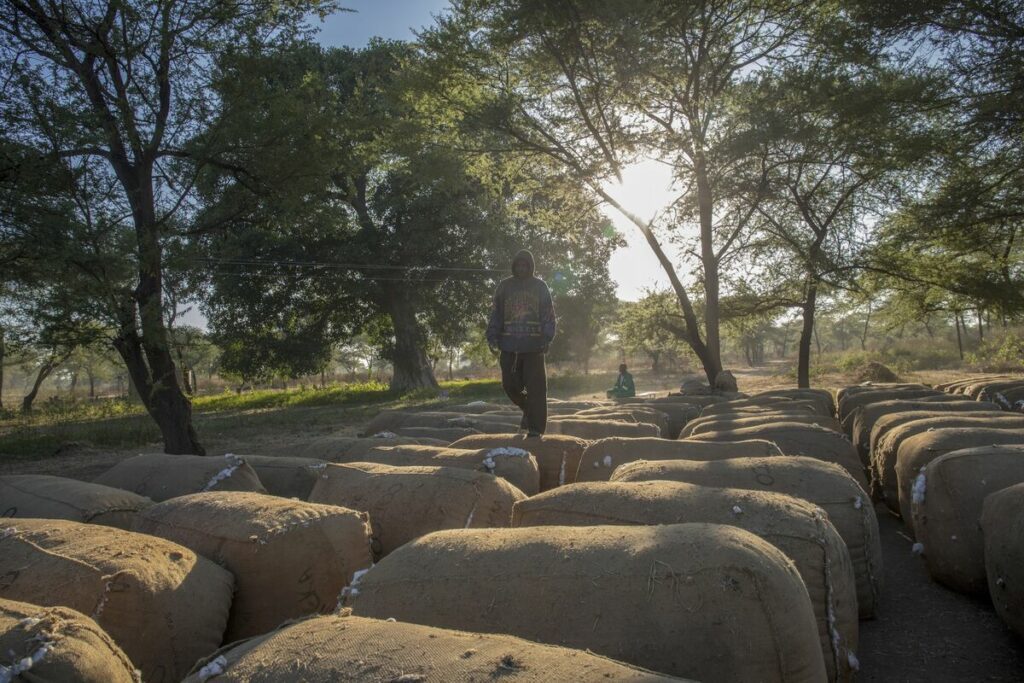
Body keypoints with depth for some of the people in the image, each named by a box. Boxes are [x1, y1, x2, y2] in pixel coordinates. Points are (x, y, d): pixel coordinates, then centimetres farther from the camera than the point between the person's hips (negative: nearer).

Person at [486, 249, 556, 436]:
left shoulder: (540, 286, 7)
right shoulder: (505, 286, 10)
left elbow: (548, 315, 2)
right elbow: (496, 314, 9)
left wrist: (547, 337, -12)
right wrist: (492, 337, -3)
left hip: (533, 345, -2)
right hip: (509, 345, 2)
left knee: (535, 386, -5)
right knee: (509, 384, 2)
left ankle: (535, 427, 1)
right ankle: (528, 409, 30)